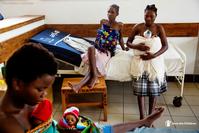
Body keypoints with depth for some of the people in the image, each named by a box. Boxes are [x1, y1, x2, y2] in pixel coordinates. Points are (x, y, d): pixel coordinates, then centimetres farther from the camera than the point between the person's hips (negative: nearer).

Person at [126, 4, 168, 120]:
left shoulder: (159, 28, -4)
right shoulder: (138, 27, -3)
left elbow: (165, 46, -5)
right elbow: (128, 42, 2)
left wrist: (154, 55, -20)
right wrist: (137, 46, -19)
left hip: (155, 62, 0)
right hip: (140, 62, 0)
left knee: (154, 89, 4)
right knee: (140, 90, 1)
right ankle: (142, 117, 12)